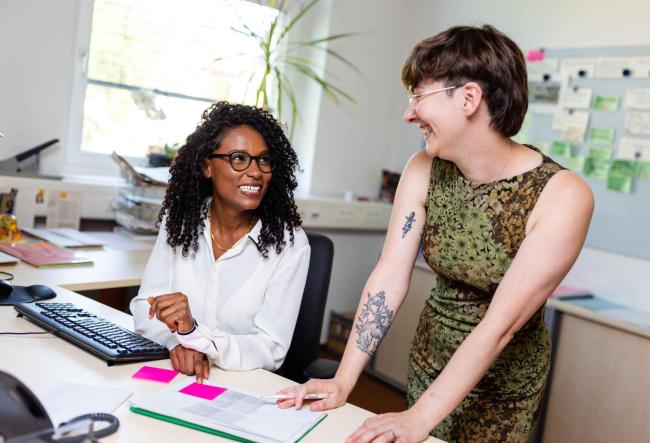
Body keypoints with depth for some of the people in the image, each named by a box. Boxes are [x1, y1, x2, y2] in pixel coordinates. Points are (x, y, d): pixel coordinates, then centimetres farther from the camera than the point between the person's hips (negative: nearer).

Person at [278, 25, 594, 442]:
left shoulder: (563, 196, -25)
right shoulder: (423, 171, -10)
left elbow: (501, 323, -27)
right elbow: (390, 278, -13)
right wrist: (344, 381, -18)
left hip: (502, 380, -3)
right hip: (428, 359, 4)